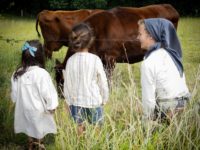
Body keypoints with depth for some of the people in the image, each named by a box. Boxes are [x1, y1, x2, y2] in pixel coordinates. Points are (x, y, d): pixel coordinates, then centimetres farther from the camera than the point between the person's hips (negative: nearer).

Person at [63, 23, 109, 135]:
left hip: (76, 102, 2)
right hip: (94, 101, -2)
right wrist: (104, 99, 8)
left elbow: (67, 84, -1)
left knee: (79, 129, 13)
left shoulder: (70, 61, -8)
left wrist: (69, 101, 13)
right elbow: (103, 82, -7)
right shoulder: (95, 59, -14)